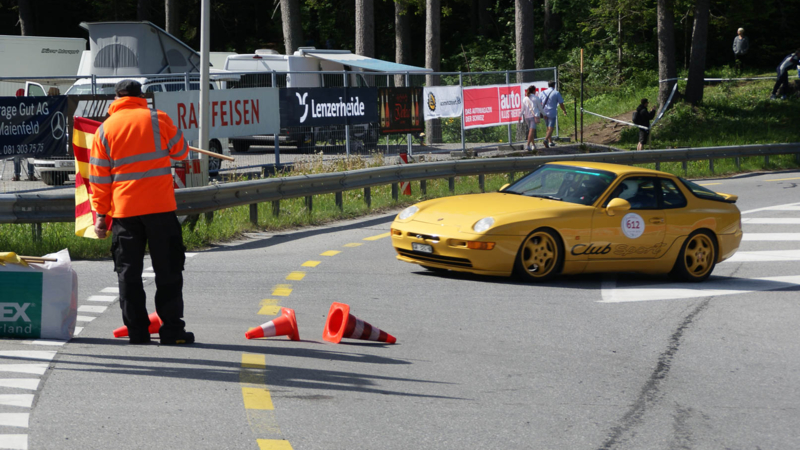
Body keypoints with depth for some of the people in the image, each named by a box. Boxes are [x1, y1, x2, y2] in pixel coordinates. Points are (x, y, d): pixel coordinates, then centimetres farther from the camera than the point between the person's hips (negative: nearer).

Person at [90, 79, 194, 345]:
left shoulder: (104, 130, 6)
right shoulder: (157, 120, 0)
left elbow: (99, 178, 5)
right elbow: (181, 151, 13)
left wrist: (101, 215, 9)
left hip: (123, 210, 1)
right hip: (160, 207, -1)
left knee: (128, 273, 7)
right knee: (168, 271, 4)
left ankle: (137, 332, 5)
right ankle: (172, 331, 2)